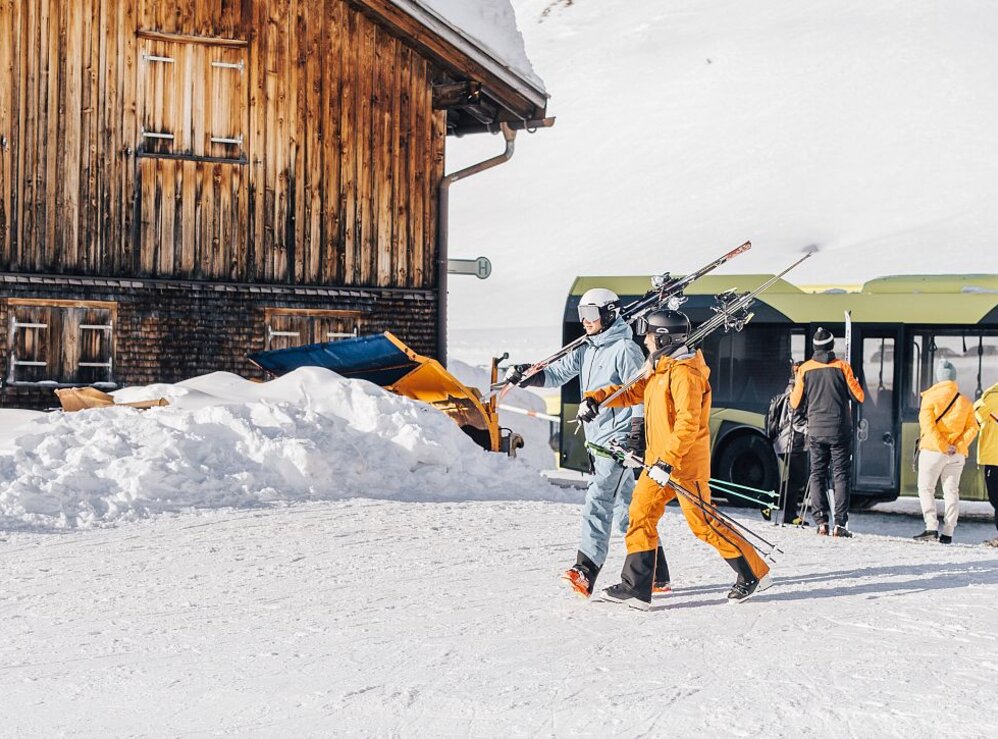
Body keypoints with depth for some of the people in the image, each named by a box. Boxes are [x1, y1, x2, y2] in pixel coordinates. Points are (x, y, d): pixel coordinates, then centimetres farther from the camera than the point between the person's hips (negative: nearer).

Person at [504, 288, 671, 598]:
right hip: (598, 440, 9)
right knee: (625, 508, 13)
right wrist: (526, 374, -7)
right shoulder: (586, 350, 16)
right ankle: (656, 575, 21)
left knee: (598, 502, -20)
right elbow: (557, 373, 12)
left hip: (620, 437, -9)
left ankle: (585, 572, -28)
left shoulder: (625, 349, -9)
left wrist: (638, 434, -20)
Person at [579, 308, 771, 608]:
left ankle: (754, 573, 11)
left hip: (685, 462, -9)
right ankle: (636, 587, 2)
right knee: (641, 515, 2)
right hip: (659, 460, 10)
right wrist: (594, 398, 6)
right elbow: (631, 392, 21)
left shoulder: (684, 373, -18)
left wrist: (667, 462, -30)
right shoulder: (660, 370, 13)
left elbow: (688, 424, -26)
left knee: (703, 523, -3)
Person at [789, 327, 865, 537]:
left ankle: (821, 521, -1)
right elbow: (859, 396, -1)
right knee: (841, 475, 2)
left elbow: (795, 403, 5)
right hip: (840, 430, -1)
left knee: (817, 475, 9)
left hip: (816, 431, 1)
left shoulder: (805, 369, 1)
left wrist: (795, 385, 24)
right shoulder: (841, 367, -2)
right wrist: (853, 382, 19)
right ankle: (840, 523, -6)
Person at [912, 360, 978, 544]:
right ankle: (947, 533, 4)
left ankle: (932, 528, -7)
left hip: (933, 451, -4)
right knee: (951, 492, 8)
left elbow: (927, 425, -15)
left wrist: (942, 447, -16)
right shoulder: (965, 401, 8)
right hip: (957, 455, 4)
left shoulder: (930, 397, -4)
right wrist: (958, 446, -8)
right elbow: (972, 428, 0)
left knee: (926, 489, 6)